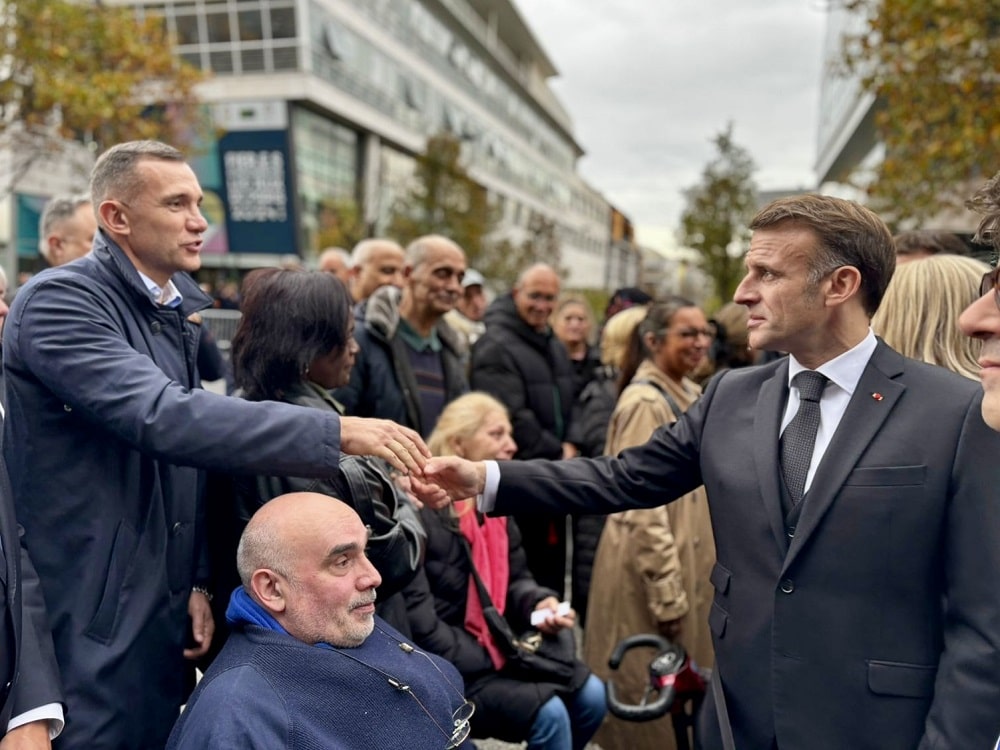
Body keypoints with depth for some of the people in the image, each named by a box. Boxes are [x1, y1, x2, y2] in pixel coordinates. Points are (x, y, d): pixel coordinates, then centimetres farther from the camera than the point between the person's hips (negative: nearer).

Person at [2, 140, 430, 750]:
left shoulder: (177, 313, 9)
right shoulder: (60, 300, -16)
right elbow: (162, 417, -31)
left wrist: (197, 581, 5)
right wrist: (337, 431, -34)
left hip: (164, 618, 7)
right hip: (88, 625, -7)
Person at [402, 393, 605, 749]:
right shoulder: (418, 509, -20)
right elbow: (415, 615, -22)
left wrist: (539, 602, -10)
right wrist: (482, 662, -17)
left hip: (496, 650, 8)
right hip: (447, 669, -8)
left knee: (591, 696, -3)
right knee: (548, 715, -21)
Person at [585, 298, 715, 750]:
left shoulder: (690, 396, 9)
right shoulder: (645, 403, -19)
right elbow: (643, 509, -22)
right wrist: (668, 592, -21)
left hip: (689, 563, 9)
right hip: (651, 570, -9)